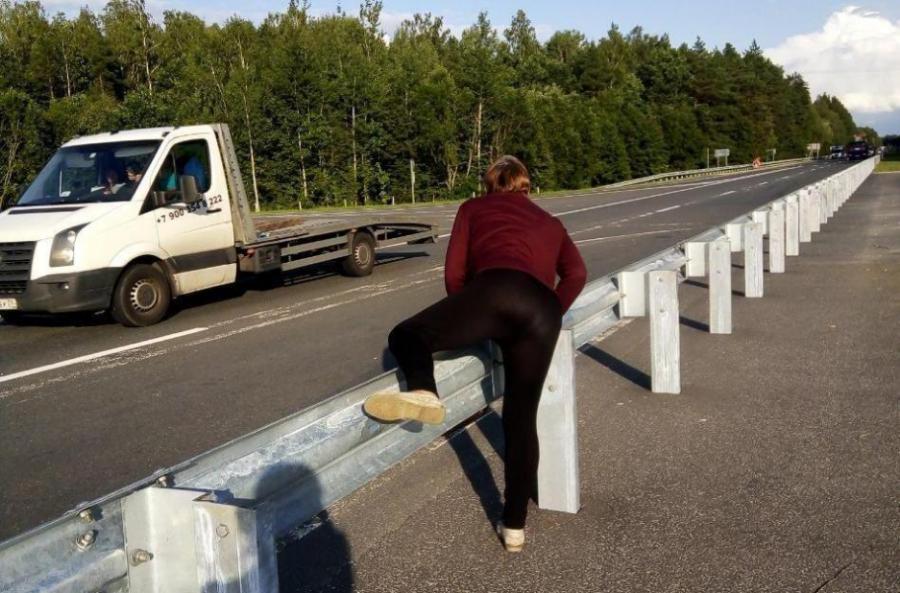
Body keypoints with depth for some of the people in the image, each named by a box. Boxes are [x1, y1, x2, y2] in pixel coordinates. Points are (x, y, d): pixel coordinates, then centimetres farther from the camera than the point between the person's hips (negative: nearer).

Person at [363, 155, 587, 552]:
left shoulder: (474, 207, 27)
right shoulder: (550, 222, 37)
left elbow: (455, 272, 17)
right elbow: (576, 273, 20)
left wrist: (464, 322, 30)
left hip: (496, 290, -4)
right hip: (543, 313, 4)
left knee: (406, 336, 6)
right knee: (522, 416, 11)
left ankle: (422, 391, -28)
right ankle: (514, 527, 13)